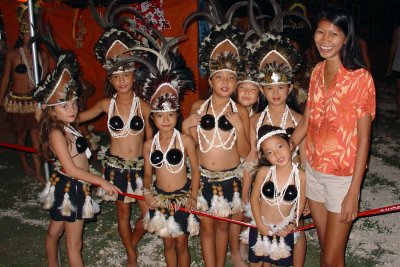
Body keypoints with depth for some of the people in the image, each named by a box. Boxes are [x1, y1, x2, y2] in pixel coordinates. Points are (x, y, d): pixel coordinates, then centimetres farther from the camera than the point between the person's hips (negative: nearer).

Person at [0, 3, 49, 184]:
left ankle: (38, 172, 3)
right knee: (21, 135, 13)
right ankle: (24, 164, 35)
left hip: (35, 101, 1)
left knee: (35, 135, -3)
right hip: (17, 100, -1)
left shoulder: (42, 55, 0)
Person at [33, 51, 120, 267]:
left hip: (72, 188, 9)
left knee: (54, 231, 26)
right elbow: (71, 169, -24)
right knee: (74, 244, 2)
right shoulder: (56, 133, -23)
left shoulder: (68, 128, 4)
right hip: (69, 189, -9)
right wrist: (102, 182, -21)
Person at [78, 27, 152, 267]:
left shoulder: (143, 106, -6)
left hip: (140, 165, 0)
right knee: (123, 211, 12)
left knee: (149, 212, 1)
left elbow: (150, 139, -1)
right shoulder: (106, 104, -4)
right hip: (116, 164, 0)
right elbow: (79, 117, 8)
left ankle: (133, 242, 33)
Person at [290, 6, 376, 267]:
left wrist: (354, 191, -15)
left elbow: (363, 138, -15)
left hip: (343, 176, -5)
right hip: (314, 169, 5)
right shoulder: (317, 72, 2)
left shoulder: (360, 78, -16)